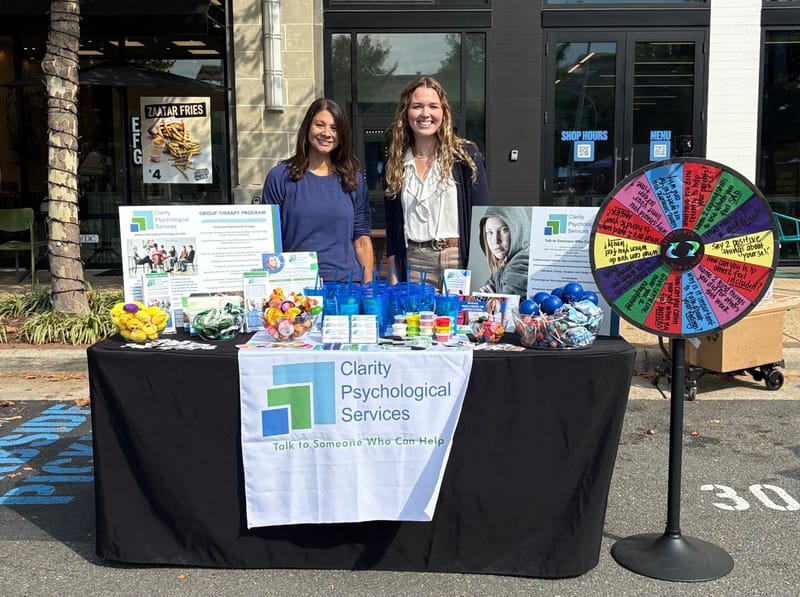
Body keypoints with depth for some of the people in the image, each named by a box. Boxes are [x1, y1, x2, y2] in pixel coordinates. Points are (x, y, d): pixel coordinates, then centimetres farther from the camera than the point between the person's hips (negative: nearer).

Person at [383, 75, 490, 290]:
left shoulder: (466, 155, 1)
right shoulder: (396, 163, 10)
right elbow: (392, 229, 12)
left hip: (459, 261, -2)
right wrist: (393, 279, 6)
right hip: (413, 262, 2)